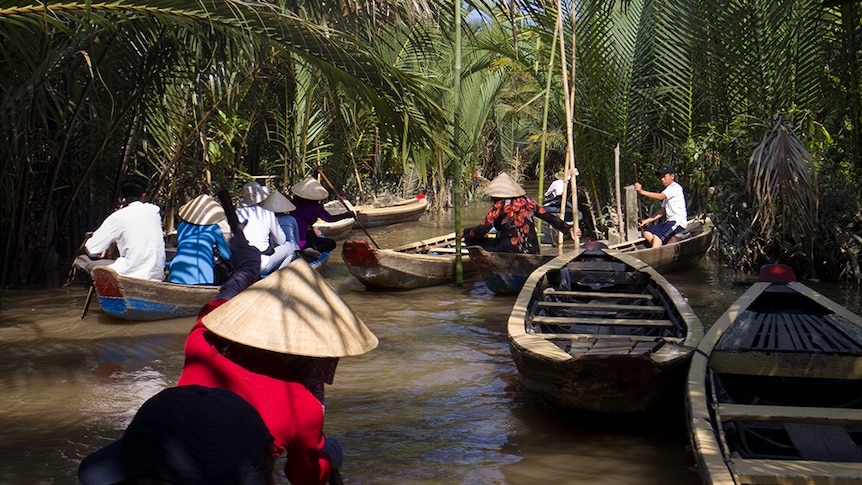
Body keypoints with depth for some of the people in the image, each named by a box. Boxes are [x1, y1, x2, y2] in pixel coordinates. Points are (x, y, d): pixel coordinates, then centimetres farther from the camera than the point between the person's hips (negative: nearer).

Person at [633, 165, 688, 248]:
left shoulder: (676, 187, -5)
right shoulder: (668, 190, 25)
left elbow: (660, 196, -21)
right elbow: (662, 211, 18)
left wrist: (642, 191, -26)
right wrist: (648, 220, 8)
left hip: (678, 222, -9)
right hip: (669, 221, 10)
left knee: (657, 235, -28)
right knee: (647, 233, -7)